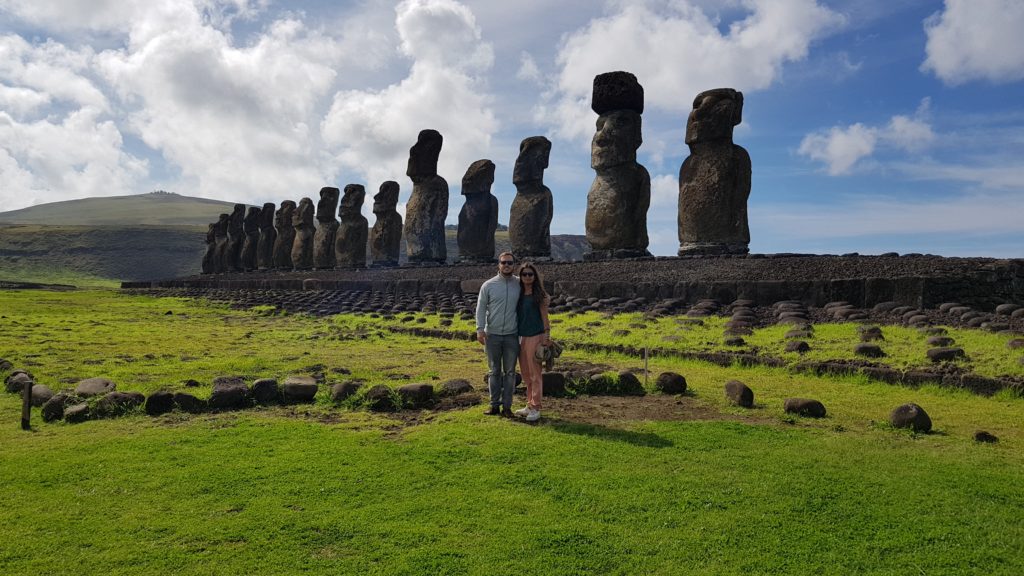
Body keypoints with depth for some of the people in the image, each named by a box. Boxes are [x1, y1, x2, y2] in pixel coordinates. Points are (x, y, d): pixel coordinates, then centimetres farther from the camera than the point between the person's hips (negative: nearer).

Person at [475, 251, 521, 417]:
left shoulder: (520, 284, 1)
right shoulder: (488, 285, -1)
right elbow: (481, 308, -1)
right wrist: (480, 329, -11)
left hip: (512, 336, 1)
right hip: (492, 335, 0)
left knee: (510, 372, 5)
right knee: (494, 371, 8)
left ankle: (507, 406, 13)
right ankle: (494, 405, 15)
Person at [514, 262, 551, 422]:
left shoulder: (539, 294, -4)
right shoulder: (518, 293, 10)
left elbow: (544, 316, -4)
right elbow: (517, 315, 14)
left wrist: (547, 337, -10)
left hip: (535, 336, -6)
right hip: (521, 336, 6)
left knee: (534, 374, -3)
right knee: (525, 374, 13)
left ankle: (536, 408, 4)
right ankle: (529, 405, 23)